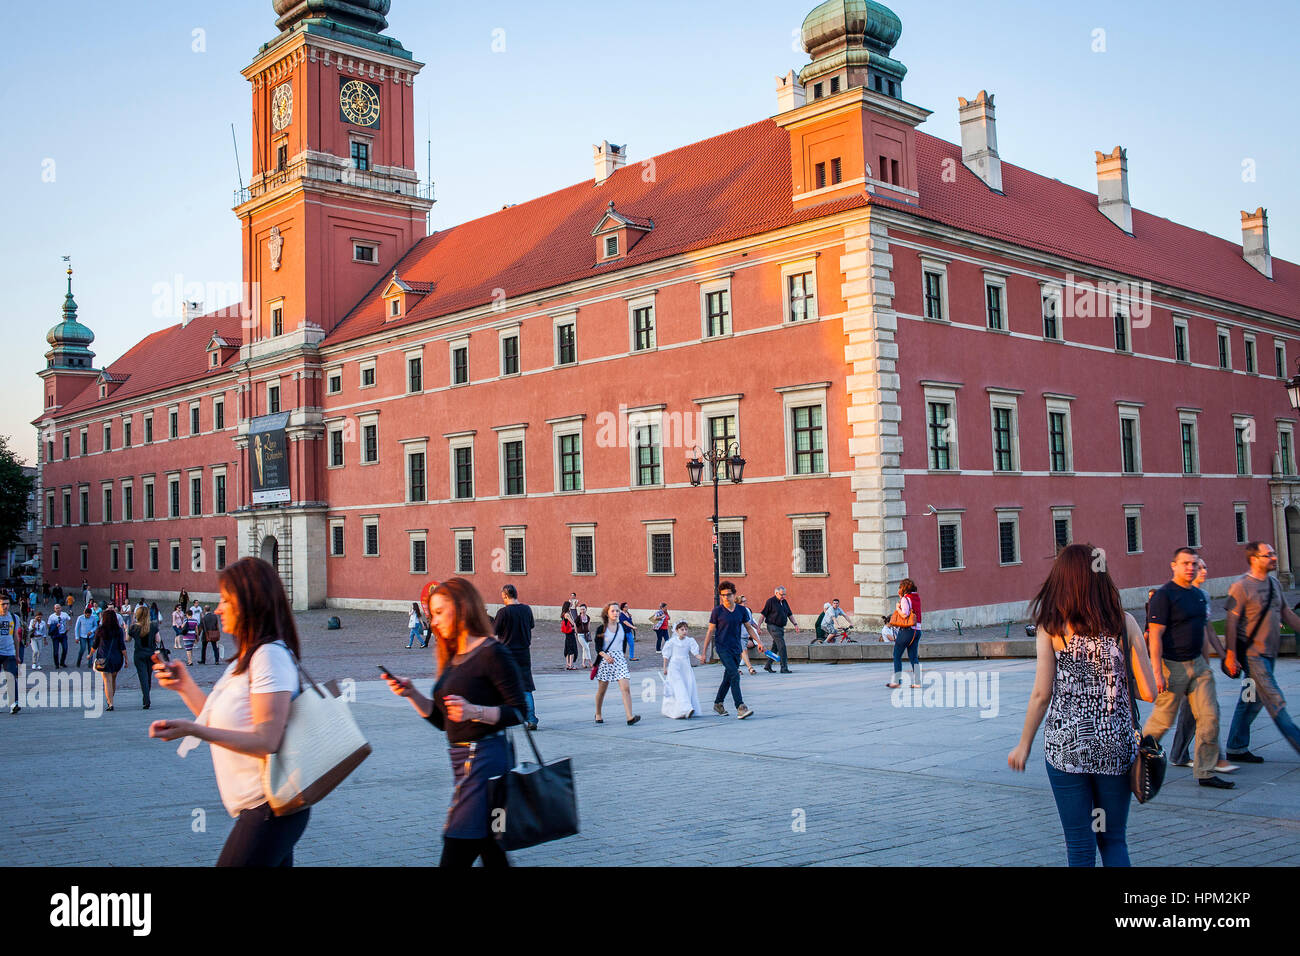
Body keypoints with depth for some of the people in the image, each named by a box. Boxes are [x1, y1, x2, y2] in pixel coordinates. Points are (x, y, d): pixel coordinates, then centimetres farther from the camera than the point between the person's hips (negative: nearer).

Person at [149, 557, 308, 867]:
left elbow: (265, 742, -23)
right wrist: (185, 686, 15)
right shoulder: (245, 659, 16)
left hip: (270, 807, -9)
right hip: (257, 806, 9)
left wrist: (192, 729, -29)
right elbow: (225, 722, 17)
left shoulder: (270, 655, -16)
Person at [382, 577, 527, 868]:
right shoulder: (453, 659, 16)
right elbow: (442, 720, 18)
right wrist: (411, 693, 5)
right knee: (492, 855, 13)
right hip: (461, 759, 9)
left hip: (484, 758, -9)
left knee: (455, 856, -8)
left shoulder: (493, 653, -10)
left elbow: (518, 711, -13)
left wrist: (475, 711, -27)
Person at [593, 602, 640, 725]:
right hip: (605, 660, -3)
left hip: (620, 659, 3)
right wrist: (605, 655, -23)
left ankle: (630, 717, -18)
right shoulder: (601, 629, -5)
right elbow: (598, 647, -7)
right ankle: (598, 714, 30)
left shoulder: (621, 627, 7)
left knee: (625, 688, -12)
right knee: (602, 689, 9)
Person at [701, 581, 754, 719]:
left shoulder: (741, 610, 4)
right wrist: (704, 651, -2)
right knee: (734, 676, -16)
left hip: (736, 649, 5)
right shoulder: (717, 611, -6)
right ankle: (740, 708, -18)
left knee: (728, 679, 13)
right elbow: (710, 631, -2)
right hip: (723, 648, -5)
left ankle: (718, 704, 29)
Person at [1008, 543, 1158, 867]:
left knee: (1080, 845, 9)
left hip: (1066, 746, -2)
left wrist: (1024, 745, 5)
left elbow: (1041, 694, -6)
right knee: (1114, 840, 16)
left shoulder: (1051, 625, -6)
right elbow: (1149, 692, -1)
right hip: (1116, 744, 2)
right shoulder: (1124, 622, -1)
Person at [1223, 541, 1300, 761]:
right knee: (1275, 702, -6)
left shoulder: (1274, 584, 11)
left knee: (1252, 701, 11)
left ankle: (1236, 749, 18)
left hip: (1269, 653, 8)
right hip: (1253, 654, -8)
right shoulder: (1241, 586, -12)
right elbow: (1231, 623, -13)